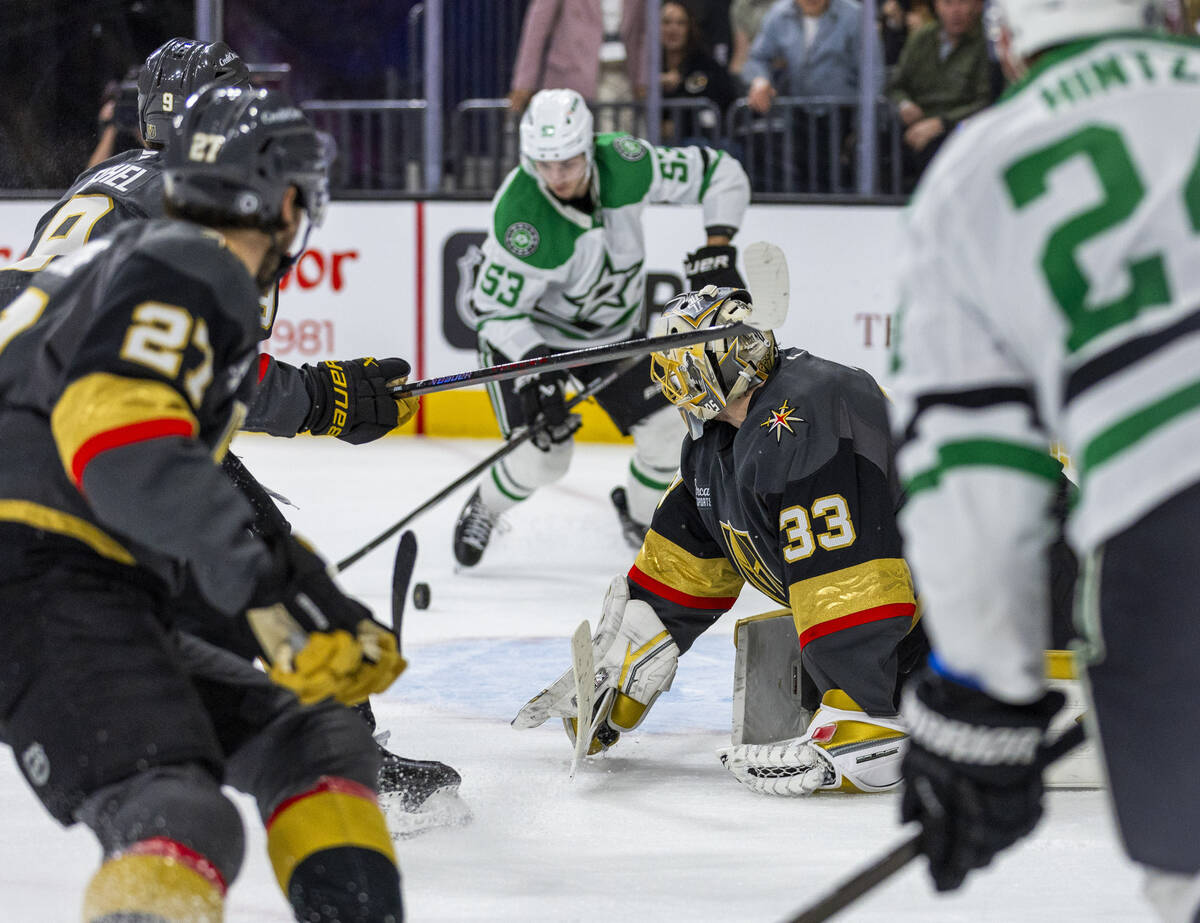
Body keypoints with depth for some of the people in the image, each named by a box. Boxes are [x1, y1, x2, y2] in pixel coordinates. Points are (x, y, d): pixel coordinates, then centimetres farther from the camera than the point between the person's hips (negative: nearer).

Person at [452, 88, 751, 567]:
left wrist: (718, 243, -22)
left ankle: (640, 513, 27)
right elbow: (496, 310, -25)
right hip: (531, 332, -4)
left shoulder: (626, 164, -24)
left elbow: (721, 174, -11)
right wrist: (536, 366, -38)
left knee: (668, 430, -4)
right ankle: (482, 510, 18)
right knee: (543, 456, -15)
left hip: (617, 327, 4)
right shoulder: (520, 216, -35)